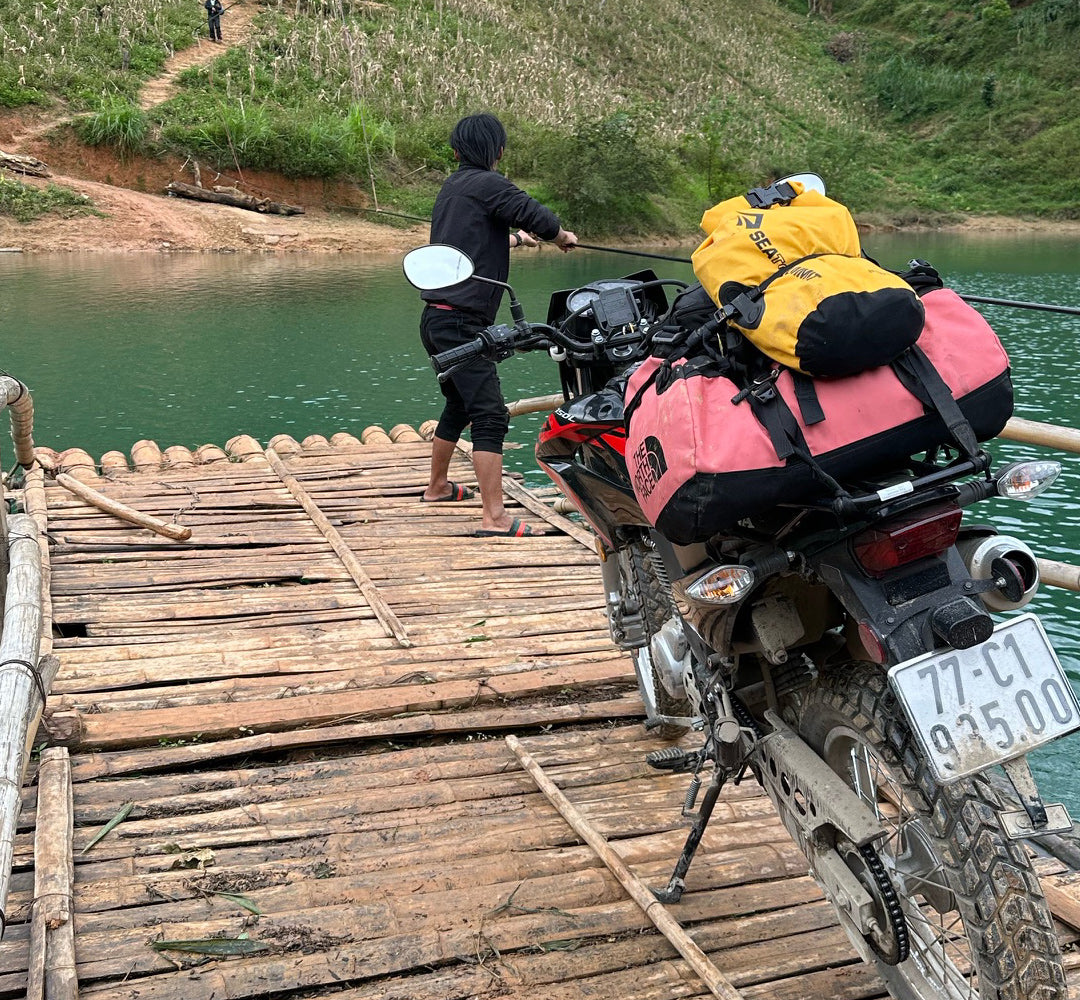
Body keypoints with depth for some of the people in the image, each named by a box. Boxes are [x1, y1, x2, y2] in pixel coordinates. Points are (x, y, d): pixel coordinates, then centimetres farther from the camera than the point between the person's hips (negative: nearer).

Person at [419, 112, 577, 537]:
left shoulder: (451, 187, 19)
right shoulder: (487, 184, -8)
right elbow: (537, 216, -16)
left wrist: (516, 238, 53)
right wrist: (562, 237, 7)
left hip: (437, 319, 10)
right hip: (461, 322, -10)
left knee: (459, 405, 25)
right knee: (489, 414, -13)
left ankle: (437, 486, 41)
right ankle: (494, 517, -18)